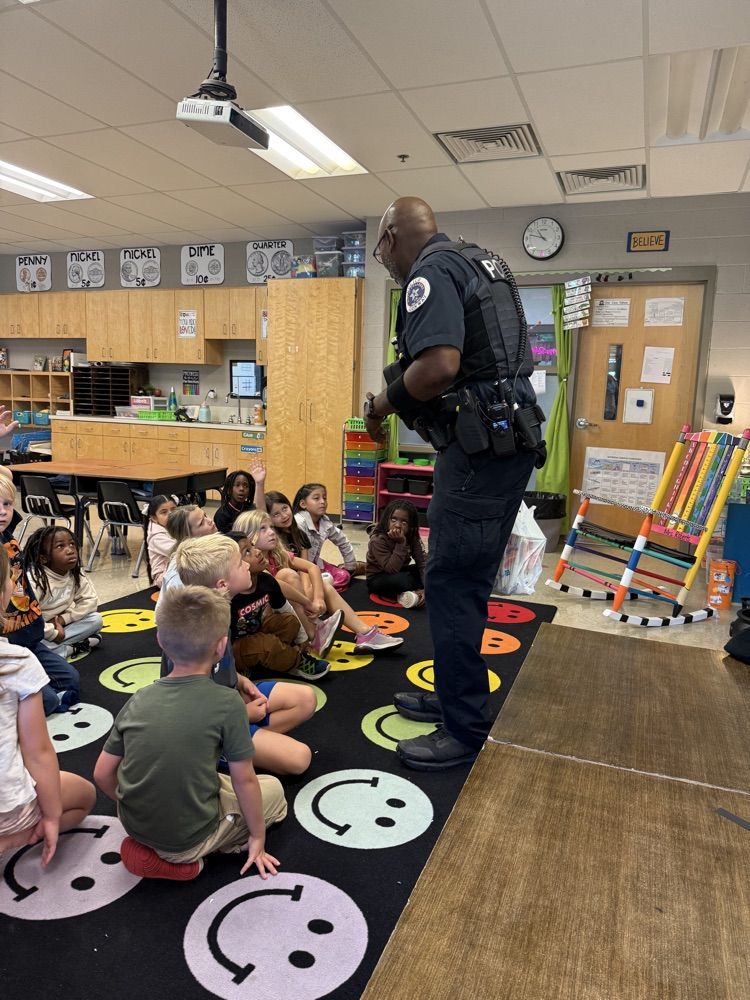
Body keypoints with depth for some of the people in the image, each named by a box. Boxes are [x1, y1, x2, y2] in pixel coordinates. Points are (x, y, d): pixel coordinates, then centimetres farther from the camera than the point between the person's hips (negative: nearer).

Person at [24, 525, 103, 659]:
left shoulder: (76, 575, -7)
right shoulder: (33, 579, -27)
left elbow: (90, 600, -3)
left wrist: (63, 619, -16)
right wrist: (53, 633, -26)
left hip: (58, 626, 6)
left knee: (95, 619, -10)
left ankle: (55, 645, -17)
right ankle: (72, 648, -19)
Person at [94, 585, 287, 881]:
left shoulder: (138, 699, -6)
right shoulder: (227, 703, -20)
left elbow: (103, 774, 1)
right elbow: (244, 781, -11)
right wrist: (257, 837, 5)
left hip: (135, 826, 6)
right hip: (189, 839, -5)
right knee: (273, 789, 17)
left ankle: (146, 845, 10)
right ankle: (184, 856, 1)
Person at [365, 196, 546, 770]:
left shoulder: (431, 271, -9)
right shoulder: (479, 266, 22)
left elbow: (439, 365, -26)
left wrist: (387, 401, -7)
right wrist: (403, 398, 22)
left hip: (479, 450, -10)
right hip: (509, 441, 10)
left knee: (452, 585, -3)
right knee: (466, 582, 17)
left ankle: (464, 730, 9)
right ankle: (454, 697, 31)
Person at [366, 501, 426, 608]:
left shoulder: (412, 537, -9)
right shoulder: (378, 540, -26)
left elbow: (422, 563, -16)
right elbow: (392, 569, -33)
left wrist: (426, 588, -30)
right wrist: (401, 544, -38)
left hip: (400, 573, 6)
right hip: (378, 578, -6)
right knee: (402, 579, -37)